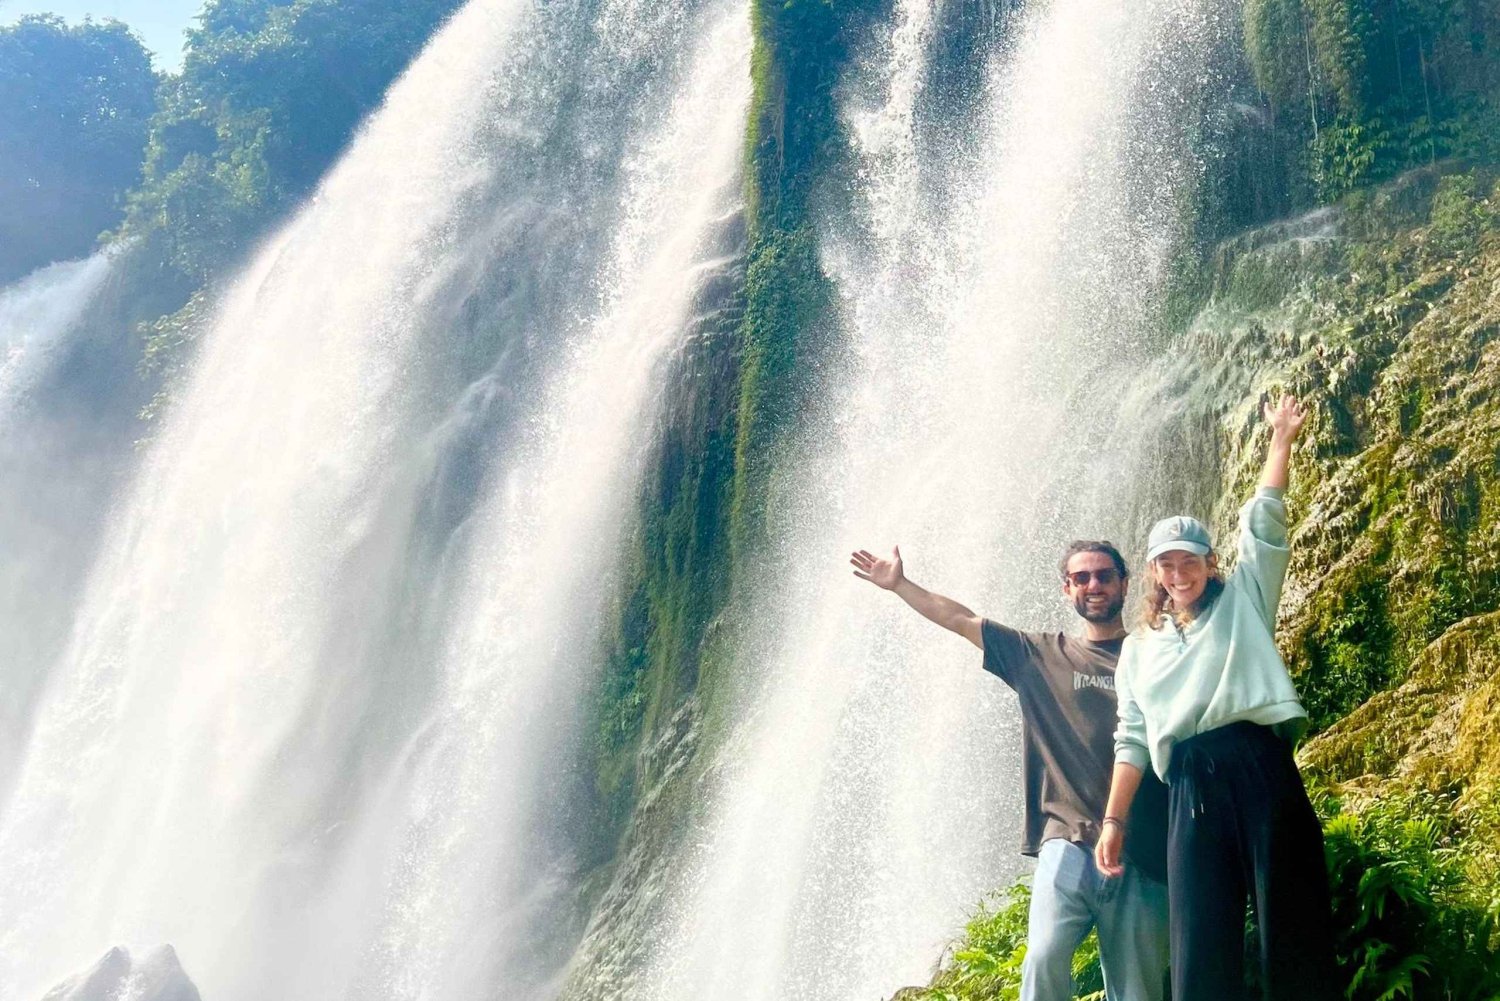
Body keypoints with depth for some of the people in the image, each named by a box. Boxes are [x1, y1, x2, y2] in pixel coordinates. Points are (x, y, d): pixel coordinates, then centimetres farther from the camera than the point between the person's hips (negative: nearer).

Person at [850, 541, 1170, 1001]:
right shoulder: (1040, 655, 15)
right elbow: (961, 621, 18)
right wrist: (899, 584, 18)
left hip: (1141, 852, 0)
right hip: (1068, 844, 0)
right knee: (1044, 958, -21)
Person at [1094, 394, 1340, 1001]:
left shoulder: (1242, 601, 16)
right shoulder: (1138, 650, 20)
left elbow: (1263, 523, 9)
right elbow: (1133, 739, 16)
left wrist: (1281, 439, 8)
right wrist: (1114, 821, 10)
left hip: (1260, 765, -2)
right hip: (1190, 788, 2)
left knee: (1294, 930, -3)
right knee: (1200, 946, -2)